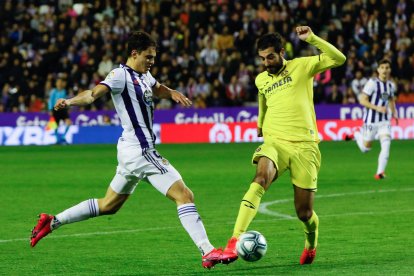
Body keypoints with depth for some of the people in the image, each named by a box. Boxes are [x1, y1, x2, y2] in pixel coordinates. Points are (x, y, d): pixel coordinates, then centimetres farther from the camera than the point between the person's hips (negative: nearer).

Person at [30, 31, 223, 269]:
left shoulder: (144, 76, 14)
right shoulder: (121, 74, -12)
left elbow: (158, 89, 35)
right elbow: (95, 93, -27)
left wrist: (172, 93, 10)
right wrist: (69, 102, -47)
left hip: (132, 151, 10)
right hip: (140, 151, -10)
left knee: (108, 206, 19)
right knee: (185, 196, -11)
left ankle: (52, 222, 22)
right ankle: (208, 252, -13)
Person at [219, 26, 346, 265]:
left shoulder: (301, 67, 3)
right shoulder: (261, 80, 15)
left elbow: (338, 59, -8)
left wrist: (311, 38, -16)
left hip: (305, 146, -2)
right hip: (275, 142, 2)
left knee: (304, 213, 2)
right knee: (261, 179, -32)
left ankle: (311, 242, 40)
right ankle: (235, 242, -44)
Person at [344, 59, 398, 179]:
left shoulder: (391, 85, 8)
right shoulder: (372, 83, -12)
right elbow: (362, 100, -15)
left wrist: (394, 112, 11)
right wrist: (377, 108, -24)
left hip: (385, 121, 4)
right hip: (371, 120, -4)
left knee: (386, 145, -15)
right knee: (366, 148, 7)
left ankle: (380, 172, -11)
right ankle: (356, 135, 38)